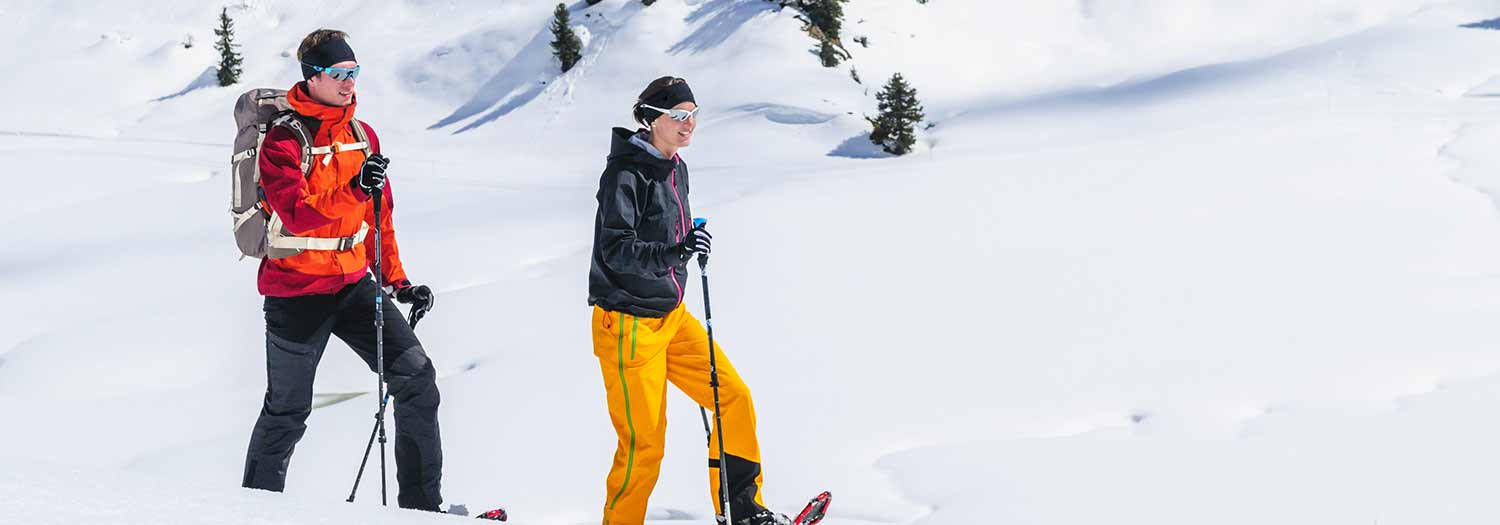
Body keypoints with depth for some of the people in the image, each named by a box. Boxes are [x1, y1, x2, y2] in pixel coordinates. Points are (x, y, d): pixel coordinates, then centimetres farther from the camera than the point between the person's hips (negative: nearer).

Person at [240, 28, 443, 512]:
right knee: (287, 412, 5)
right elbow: (297, 215, -26)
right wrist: (354, 188, -37)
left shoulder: (363, 135, 7)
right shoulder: (283, 140, -13)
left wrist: (395, 279, 12)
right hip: (297, 291, -6)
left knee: (416, 377, -4)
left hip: (354, 285, 6)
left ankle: (422, 505, 2)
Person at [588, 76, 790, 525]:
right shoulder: (626, 173, -17)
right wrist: (676, 251, -36)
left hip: (672, 316, 8)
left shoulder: (675, 169, 9)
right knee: (643, 442, -4)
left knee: (734, 399, 5)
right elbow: (615, 250, -24)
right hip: (629, 323, -8)